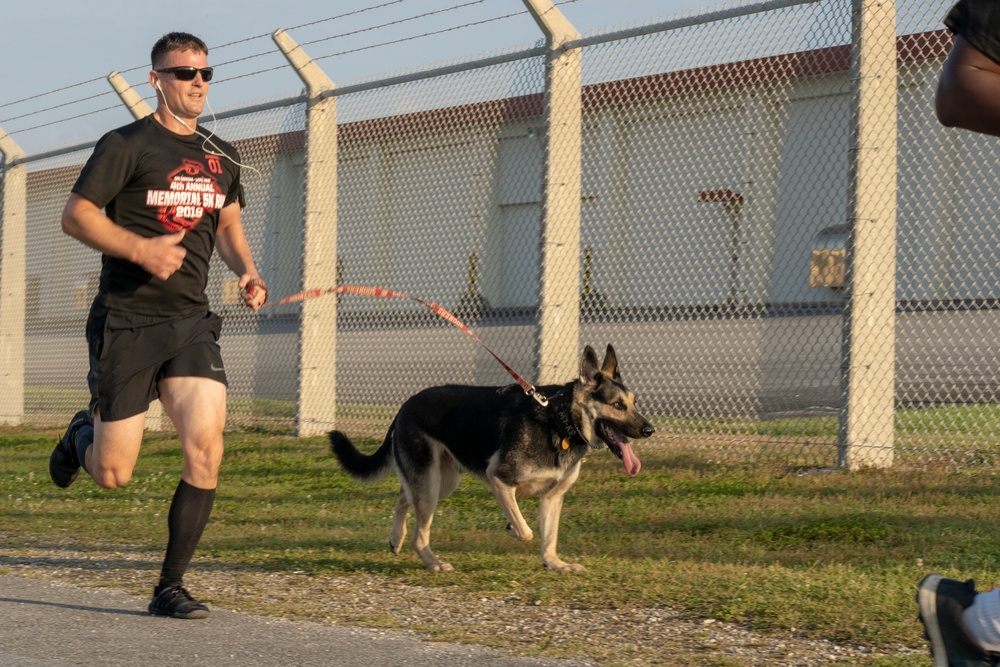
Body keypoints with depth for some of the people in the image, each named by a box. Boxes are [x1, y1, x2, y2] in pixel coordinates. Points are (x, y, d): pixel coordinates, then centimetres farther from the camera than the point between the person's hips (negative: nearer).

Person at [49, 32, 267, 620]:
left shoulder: (222, 157, 13)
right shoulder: (127, 145, -5)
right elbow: (76, 215, -8)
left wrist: (248, 272, 7)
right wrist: (139, 248, -22)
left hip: (191, 322, 4)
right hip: (126, 322, -4)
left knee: (207, 449, -14)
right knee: (113, 475, -3)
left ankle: (171, 587, -3)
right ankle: (84, 435, 36)